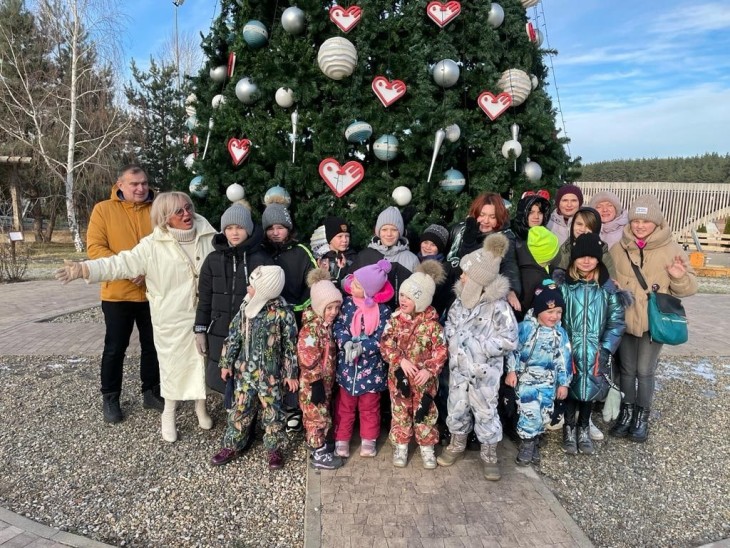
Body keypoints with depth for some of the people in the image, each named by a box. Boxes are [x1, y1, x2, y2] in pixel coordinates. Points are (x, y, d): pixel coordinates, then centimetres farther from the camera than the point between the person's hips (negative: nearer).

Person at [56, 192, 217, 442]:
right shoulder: (153, 245, -9)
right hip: (173, 318, -2)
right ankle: (169, 415, 30)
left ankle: (201, 407, 37)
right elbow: (121, 264, -13)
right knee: (174, 364, 7)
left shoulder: (209, 235, -1)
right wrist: (83, 269, -23)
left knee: (204, 360, 13)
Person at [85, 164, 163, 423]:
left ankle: (151, 392, 29)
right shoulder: (103, 209, -2)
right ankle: (110, 398, 24)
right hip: (118, 292, -2)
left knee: (152, 345, 13)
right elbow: (94, 247, -9)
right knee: (115, 347, 9)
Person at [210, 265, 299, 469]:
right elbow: (233, 336, 6)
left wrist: (291, 374, -8)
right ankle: (232, 446, 32)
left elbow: (290, 345, -11)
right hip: (244, 370, 4)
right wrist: (226, 363, 9)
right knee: (240, 409, 15)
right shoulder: (246, 306, -3)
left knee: (272, 412, 10)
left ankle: (274, 449, 27)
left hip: (271, 374, -4)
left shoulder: (283, 313, -18)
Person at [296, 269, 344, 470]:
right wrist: (316, 383, -23)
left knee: (323, 416, 19)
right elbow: (308, 360, -25)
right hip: (313, 383, -9)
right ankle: (318, 455, 14)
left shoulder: (327, 325, 7)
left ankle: (320, 447, 33)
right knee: (317, 418, 2)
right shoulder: (311, 328, -23)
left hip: (325, 381, 9)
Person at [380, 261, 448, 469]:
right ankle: (400, 446, 31)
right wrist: (401, 360, -20)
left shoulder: (432, 323, -12)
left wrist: (429, 370, -22)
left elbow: (440, 351, -10)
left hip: (424, 378, -1)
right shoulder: (395, 319, -7)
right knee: (400, 412, 14)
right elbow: (385, 344, -7)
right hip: (399, 375, 2)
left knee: (425, 413, 12)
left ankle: (427, 448, 30)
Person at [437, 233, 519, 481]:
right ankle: (457, 444, 39)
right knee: (456, 408, 17)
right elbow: (449, 325, 13)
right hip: (458, 367, 5)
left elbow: (509, 340, -17)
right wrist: (453, 340, -6)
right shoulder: (461, 298, 0)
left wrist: (477, 346, -17)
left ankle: (489, 454, 29)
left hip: (484, 371, -5)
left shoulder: (498, 305, -18)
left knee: (485, 413, 9)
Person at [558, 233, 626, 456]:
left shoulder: (608, 286, 1)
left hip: (595, 350, 2)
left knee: (590, 388, 9)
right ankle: (569, 428, 26)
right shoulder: (563, 284, -4)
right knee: (570, 387, 3)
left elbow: (617, 320, 3)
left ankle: (584, 429, 31)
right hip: (569, 349, -1)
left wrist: (606, 348, -4)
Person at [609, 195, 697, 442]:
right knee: (627, 370, 13)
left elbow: (689, 287, -2)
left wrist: (680, 277, -22)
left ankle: (642, 416, 23)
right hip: (624, 320, 2)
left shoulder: (671, 248, -4)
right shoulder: (618, 247, 0)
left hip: (654, 323, -2)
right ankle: (626, 413, 28)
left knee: (645, 371, 6)